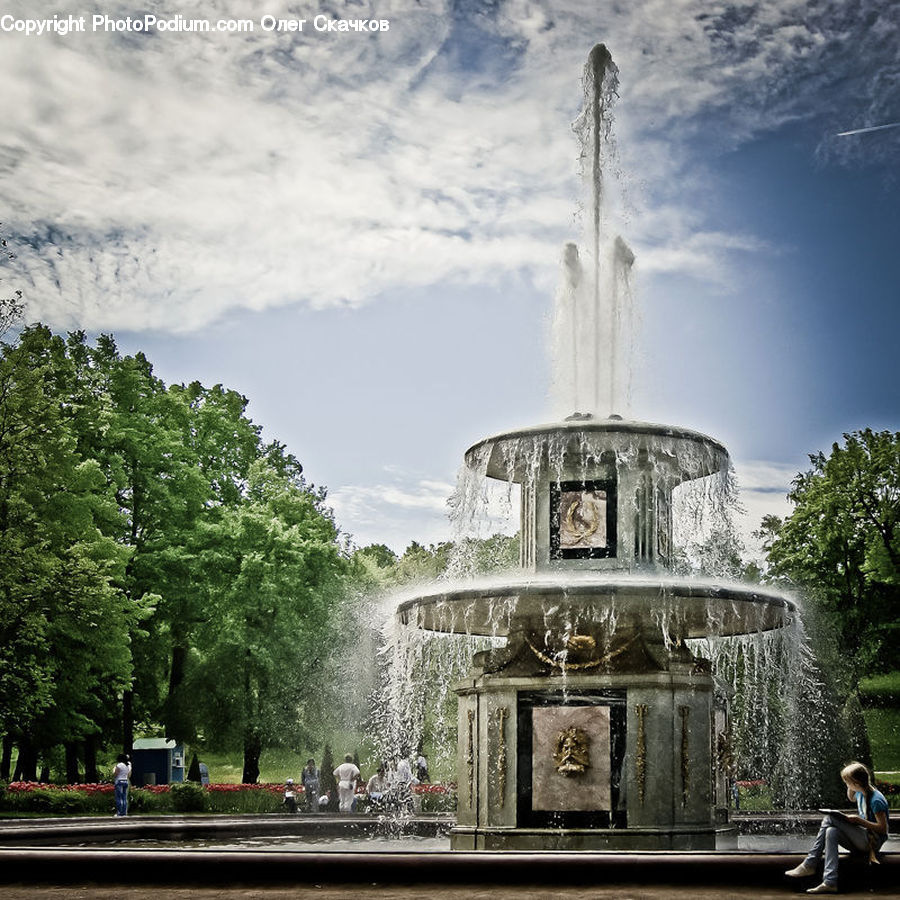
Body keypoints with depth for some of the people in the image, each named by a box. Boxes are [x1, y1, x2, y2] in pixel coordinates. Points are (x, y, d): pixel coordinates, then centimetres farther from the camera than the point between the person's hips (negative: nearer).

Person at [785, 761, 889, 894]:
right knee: (831, 832, -20)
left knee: (830, 818, -20)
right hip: (861, 840, 9)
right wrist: (851, 788, 12)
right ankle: (829, 882, -29)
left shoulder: (876, 800, -17)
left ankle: (809, 865, -21)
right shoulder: (860, 793, 9)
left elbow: (883, 828, -18)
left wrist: (858, 820, -20)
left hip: (872, 842, -9)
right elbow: (851, 798, 34)